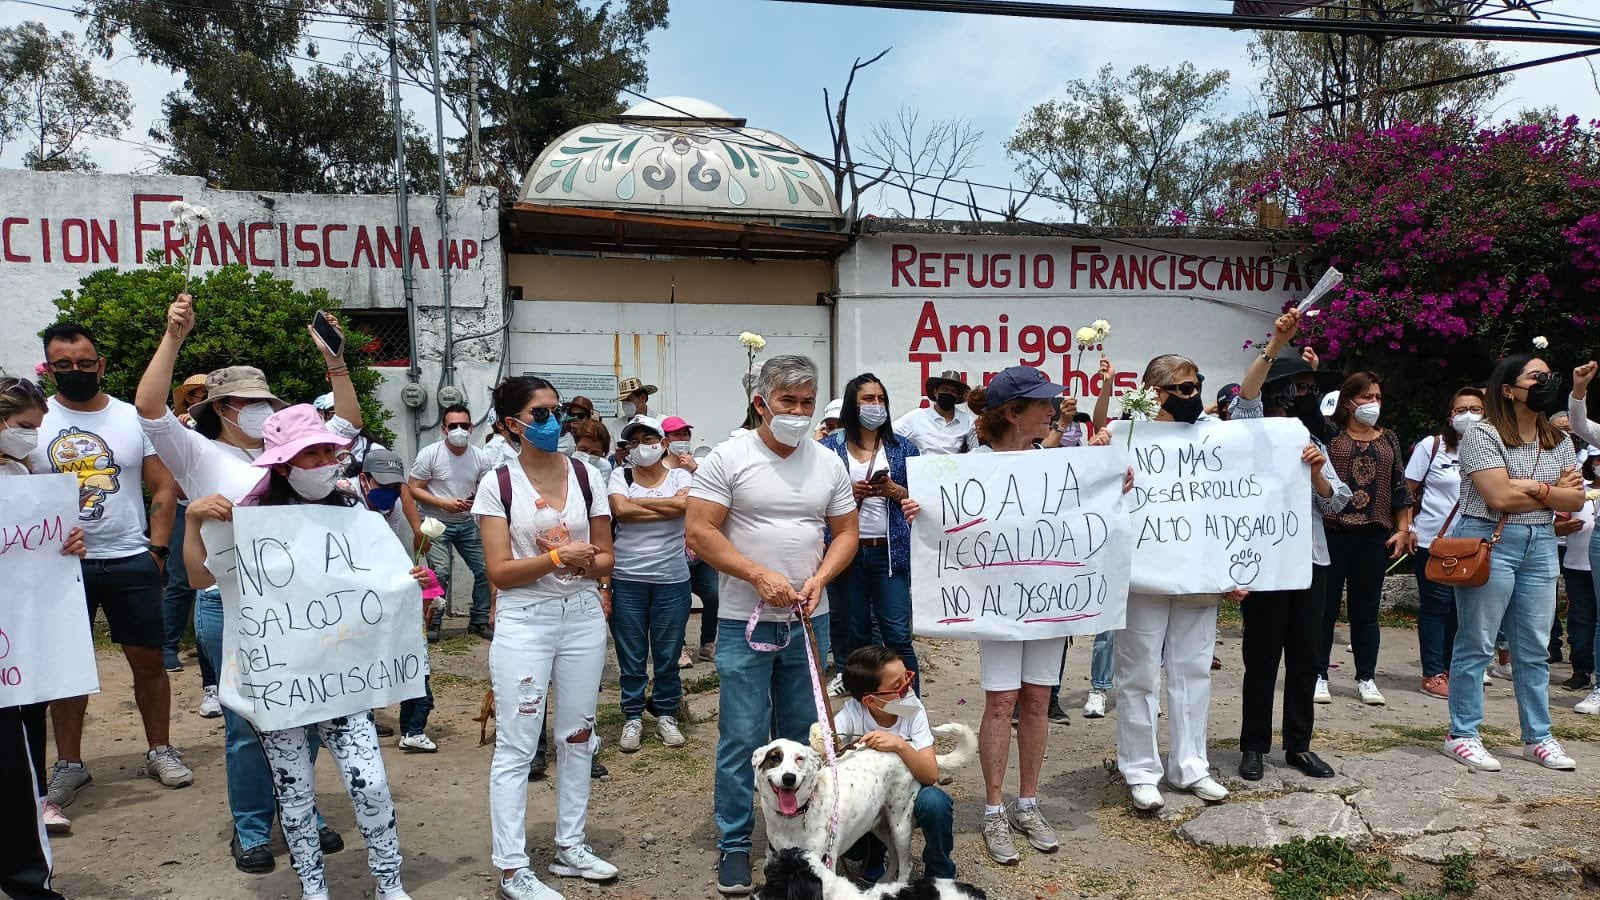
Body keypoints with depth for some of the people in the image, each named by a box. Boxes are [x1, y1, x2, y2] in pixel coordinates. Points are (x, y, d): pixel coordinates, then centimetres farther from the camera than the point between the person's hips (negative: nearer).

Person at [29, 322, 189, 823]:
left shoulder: (133, 419, 4)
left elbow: (164, 487, 5)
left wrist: (158, 550, -2)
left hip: (131, 561, 0)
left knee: (148, 659, 5)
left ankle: (160, 751, 19)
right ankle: (69, 764, 20)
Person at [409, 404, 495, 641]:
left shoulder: (481, 457, 0)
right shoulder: (429, 454, -10)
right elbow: (414, 489, -8)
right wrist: (444, 503, -19)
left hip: (467, 524, 4)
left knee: (485, 570, 0)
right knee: (439, 573, -17)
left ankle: (479, 621, 16)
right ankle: (432, 623, 0)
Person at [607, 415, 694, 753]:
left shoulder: (679, 476, 4)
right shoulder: (620, 477, 4)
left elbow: (684, 503, -17)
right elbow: (620, 510, -15)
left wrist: (636, 502, -10)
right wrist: (666, 510, -10)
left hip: (672, 579, 0)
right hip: (627, 579, 0)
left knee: (668, 653, 9)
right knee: (631, 655, 7)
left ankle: (666, 715, 24)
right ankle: (633, 718, 21)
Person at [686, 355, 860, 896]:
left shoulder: (829, 464, 6)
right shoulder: (728, 458, -7)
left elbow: (846, 533, 9)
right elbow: (700, 531, -11)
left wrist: (819, 579, -8)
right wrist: (760, 575, -18)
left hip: (809, 622, 4)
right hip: (744, 622, -4)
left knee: (802, 734, 14)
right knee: (741, 738, 1)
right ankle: (734, 843, 15)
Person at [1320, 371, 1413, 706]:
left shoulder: (1388, 440, 13)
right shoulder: (1330, 436, 1)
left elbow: (1400, 487, 15)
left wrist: (1403, 529, 8)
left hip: (1374, 536, 4)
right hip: (1332, 533, -3)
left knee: (1366, 611, 10)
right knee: (1325, 607, 3)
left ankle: (1366, 678, 19)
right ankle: (1318, 676, 11)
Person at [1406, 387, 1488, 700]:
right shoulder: (1431, 446, -1)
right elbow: (1408, 490, 1)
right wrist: (1407, 527, -7)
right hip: (1432, 541, -3)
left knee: (1461, 607, 9)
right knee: (1436, 606, 0)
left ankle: (1448, 669, 22)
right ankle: (1433, 674, 7)